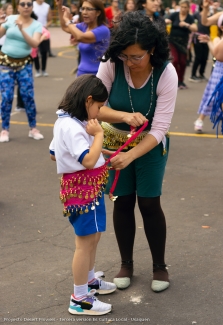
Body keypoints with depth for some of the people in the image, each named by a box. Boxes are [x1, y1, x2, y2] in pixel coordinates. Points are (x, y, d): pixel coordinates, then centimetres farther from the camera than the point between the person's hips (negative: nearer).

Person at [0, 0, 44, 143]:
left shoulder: (36, 25, -1)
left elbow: (35, 44, -17)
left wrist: (22, 29, -26)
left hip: (24, 64, 0)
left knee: (28, 96, -4)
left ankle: (33, 128, 9)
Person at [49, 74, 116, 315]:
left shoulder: (64, 121, 9)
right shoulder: (72, 126, -24)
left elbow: (53, 154, 18)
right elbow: (89, 160, -30)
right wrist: (98, 134, -21)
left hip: (88, 187, 11)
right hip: (82, 189, -11)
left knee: (92, 237, 23)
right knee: (85, 241, -3)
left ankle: (89, 280, 41)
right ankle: (79, 299, 6)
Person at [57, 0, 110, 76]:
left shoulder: (103, 30, -17)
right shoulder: (84, 26, 6)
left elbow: (80, 37, -30)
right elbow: (65, 27, 23)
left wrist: (67, 19, -18)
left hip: (96, 76, -8)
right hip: (81, 74, 8)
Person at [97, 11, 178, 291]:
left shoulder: (166, 73, -26)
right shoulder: (111, 64, -23)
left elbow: (159, 128, -27)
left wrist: (130, 155, -40)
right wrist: (124, 116, -41)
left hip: (150, 144, -1)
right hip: (114, 140, 2)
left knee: (149, 203, 0)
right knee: (123, 202, 7)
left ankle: (159, 265, 20)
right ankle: (126, 264, 26)